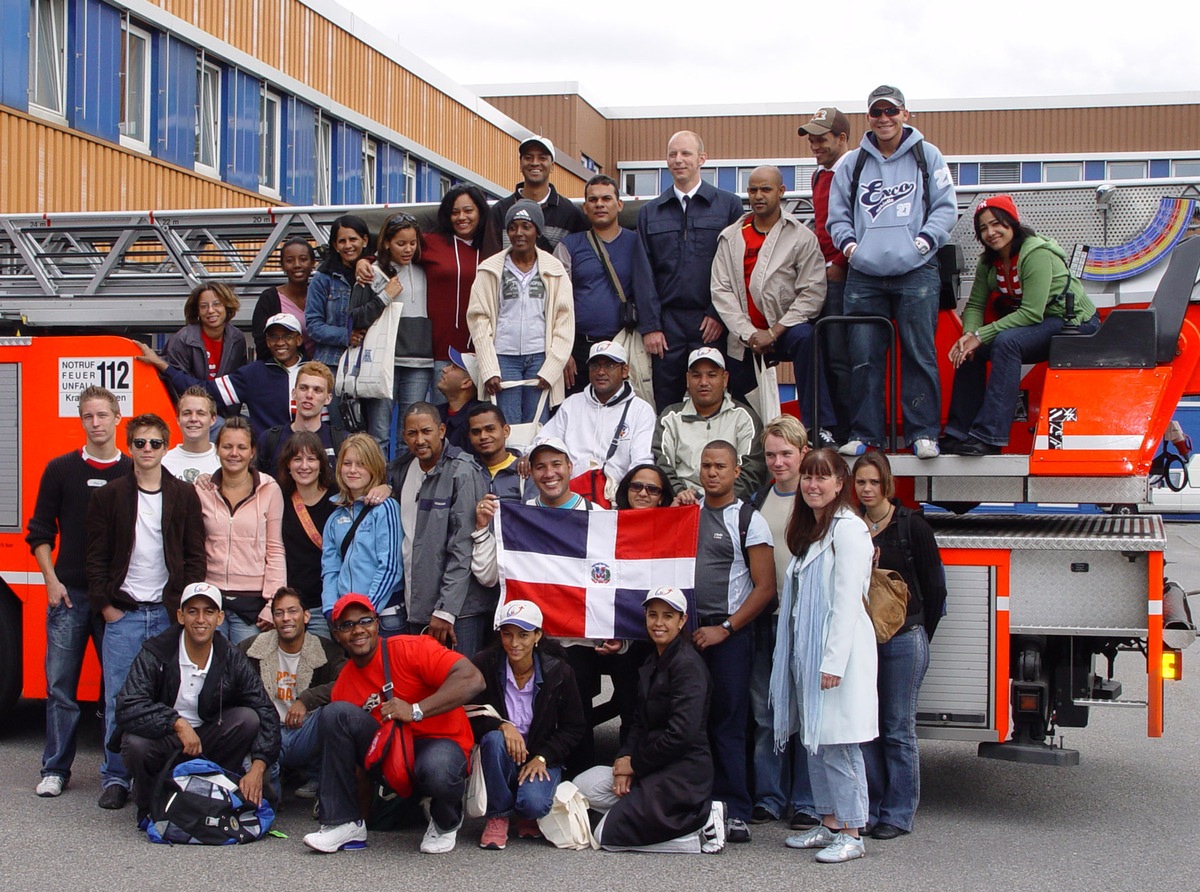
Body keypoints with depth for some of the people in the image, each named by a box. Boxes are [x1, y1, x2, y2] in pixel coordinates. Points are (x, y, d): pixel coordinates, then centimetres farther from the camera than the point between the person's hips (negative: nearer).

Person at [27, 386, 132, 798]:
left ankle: (115, 771, 10)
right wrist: (52, 580, -3)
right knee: (60, 684, 2)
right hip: (68, 593, 0)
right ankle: (55, 770, 11)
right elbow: (40, 532, 8)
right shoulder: (60, 470, 5)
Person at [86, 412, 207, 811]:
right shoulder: (108, 496, 6)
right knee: (118, 702, 0)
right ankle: (116, 779, 9)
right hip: (122, 613, 0)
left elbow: (196, 557, 6)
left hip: (169, 613, 0)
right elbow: (96, 557, 5)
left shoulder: (185, 496, 7)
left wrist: (185, 605, -2)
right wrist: (106, 605, -3)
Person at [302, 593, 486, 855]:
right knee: (334, 713, -15)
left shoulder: (411, 649, -12)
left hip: (438, 743, -4)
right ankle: (343, 823, -10)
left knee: (438, 771, -41)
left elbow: (472, 679, -24)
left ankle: (446, 822, 0)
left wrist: (415, 710, -27)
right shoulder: (344, 684, 5)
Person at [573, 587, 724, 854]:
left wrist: (635, 764, -11)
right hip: (655, 767, 10)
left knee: (608, 835, -12)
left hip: (685, 770, -10)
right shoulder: (651, 664, 16)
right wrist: (624, 758, -4)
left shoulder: (688, 664, -14)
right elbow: (640, 722, 15)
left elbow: (681, 734, -21)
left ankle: (700, 822, -5)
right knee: (584, 785, -4)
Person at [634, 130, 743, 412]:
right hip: (667, 322, 2)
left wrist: (719, 314, -8)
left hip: (711, 324, -2)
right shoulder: (649, 212, 13)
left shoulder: (729, 205, 6)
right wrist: (649, 325, -1)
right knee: (666, 408, 2)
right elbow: (643, 272, 8)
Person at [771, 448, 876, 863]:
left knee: (839, 745, -6)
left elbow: (847, 601, -16)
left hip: (838, 650, -9)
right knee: (814, 741, 11)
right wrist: (803, 656, 14)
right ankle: (829, 824, 19)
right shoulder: (808, 529, 17)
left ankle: (852, 834, 1)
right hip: (806, 650, 9)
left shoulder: (848, 529, -11)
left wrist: (833, 662, -20)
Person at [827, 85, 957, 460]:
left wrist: (926, 239, -8)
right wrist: (848, 242, 1)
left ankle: (923, 432, 3)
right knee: (864, 357, 1)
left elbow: (946, 207, 6)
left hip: (916, 272, -2)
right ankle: (864, 432, 9)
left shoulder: (927, 156, 9)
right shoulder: (852, 163, 15)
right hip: (864, 275, 2)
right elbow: (837, 214, 19)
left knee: (919, 354, -3)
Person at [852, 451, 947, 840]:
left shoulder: (912, 526, -3)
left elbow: (934, 586, 1)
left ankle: (898, 815, 7)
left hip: (903, 639, -4)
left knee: (898, 729, 0)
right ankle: (869, 809, 14)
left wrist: (919, 635, 4)